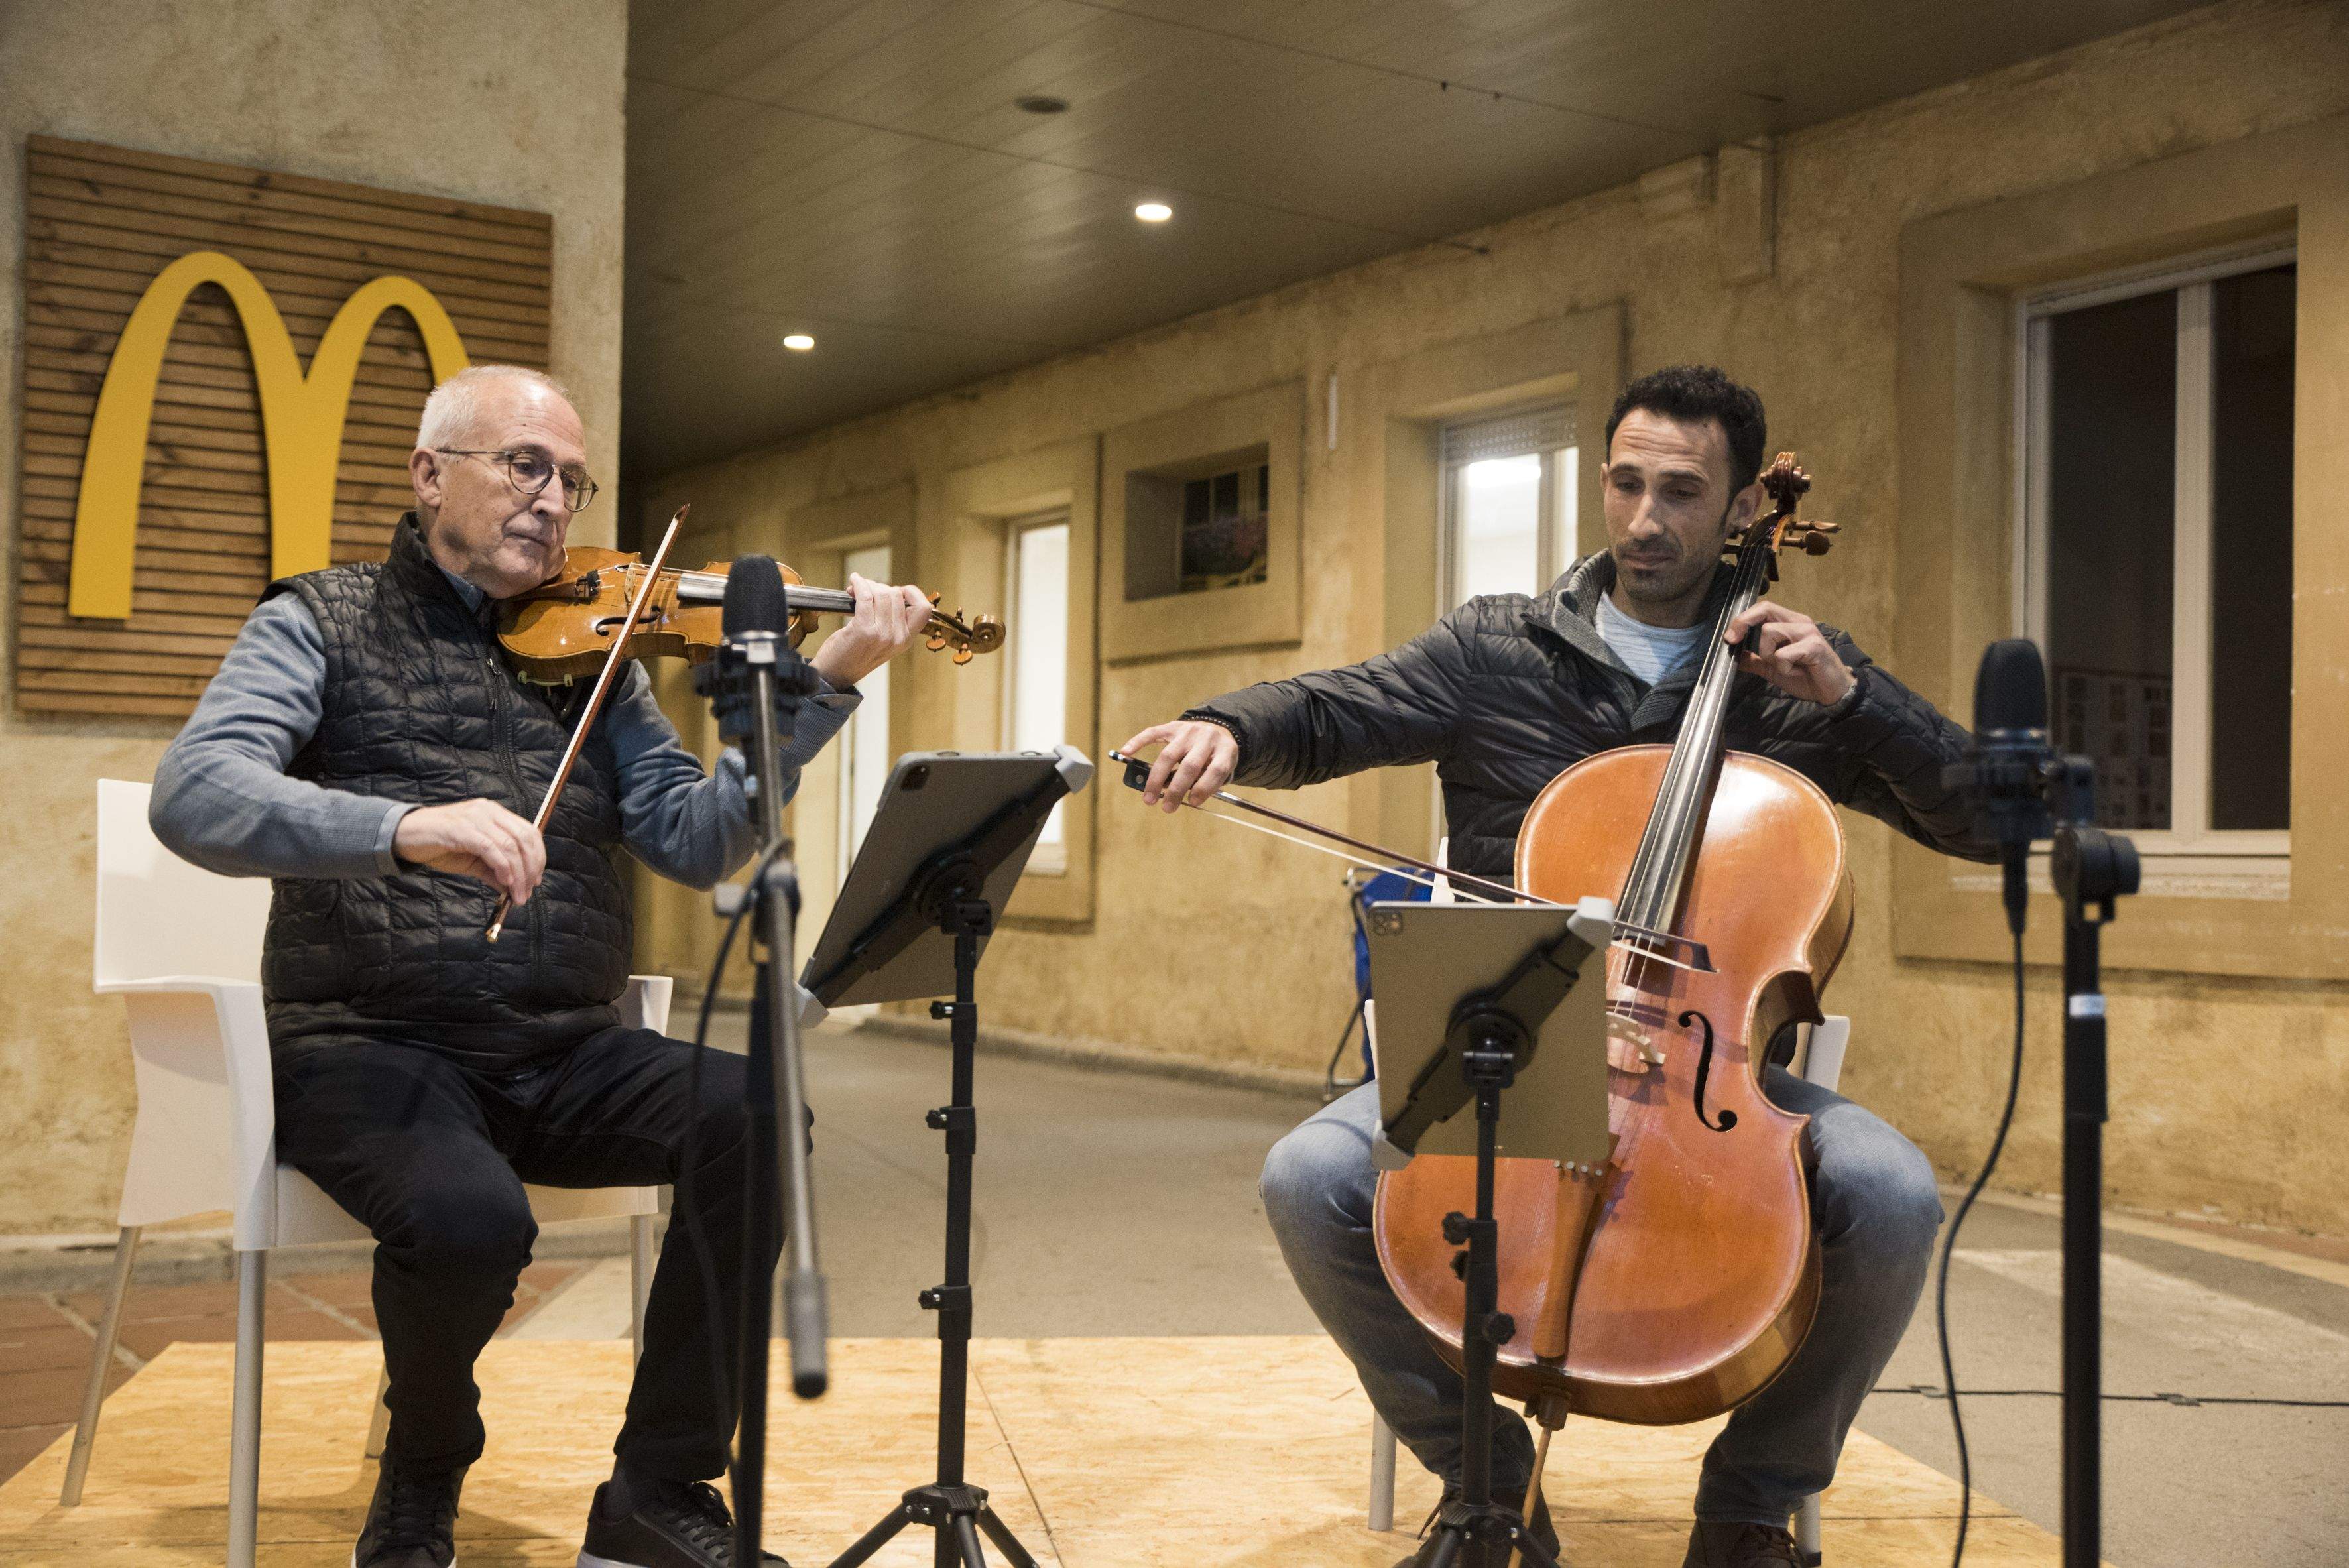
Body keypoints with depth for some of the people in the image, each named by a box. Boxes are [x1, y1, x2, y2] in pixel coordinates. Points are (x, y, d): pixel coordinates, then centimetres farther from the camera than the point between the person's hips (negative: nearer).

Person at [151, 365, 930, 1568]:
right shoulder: (323, 623, 4)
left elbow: (695, 843, 2)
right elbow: (195, 796, -14)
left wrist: (826, 685, -9)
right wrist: (403, 828, -32)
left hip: (563, 1056, 4)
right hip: (371, 1047, -3)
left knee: (755, 1113, -24)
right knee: (469, 1219, -34)